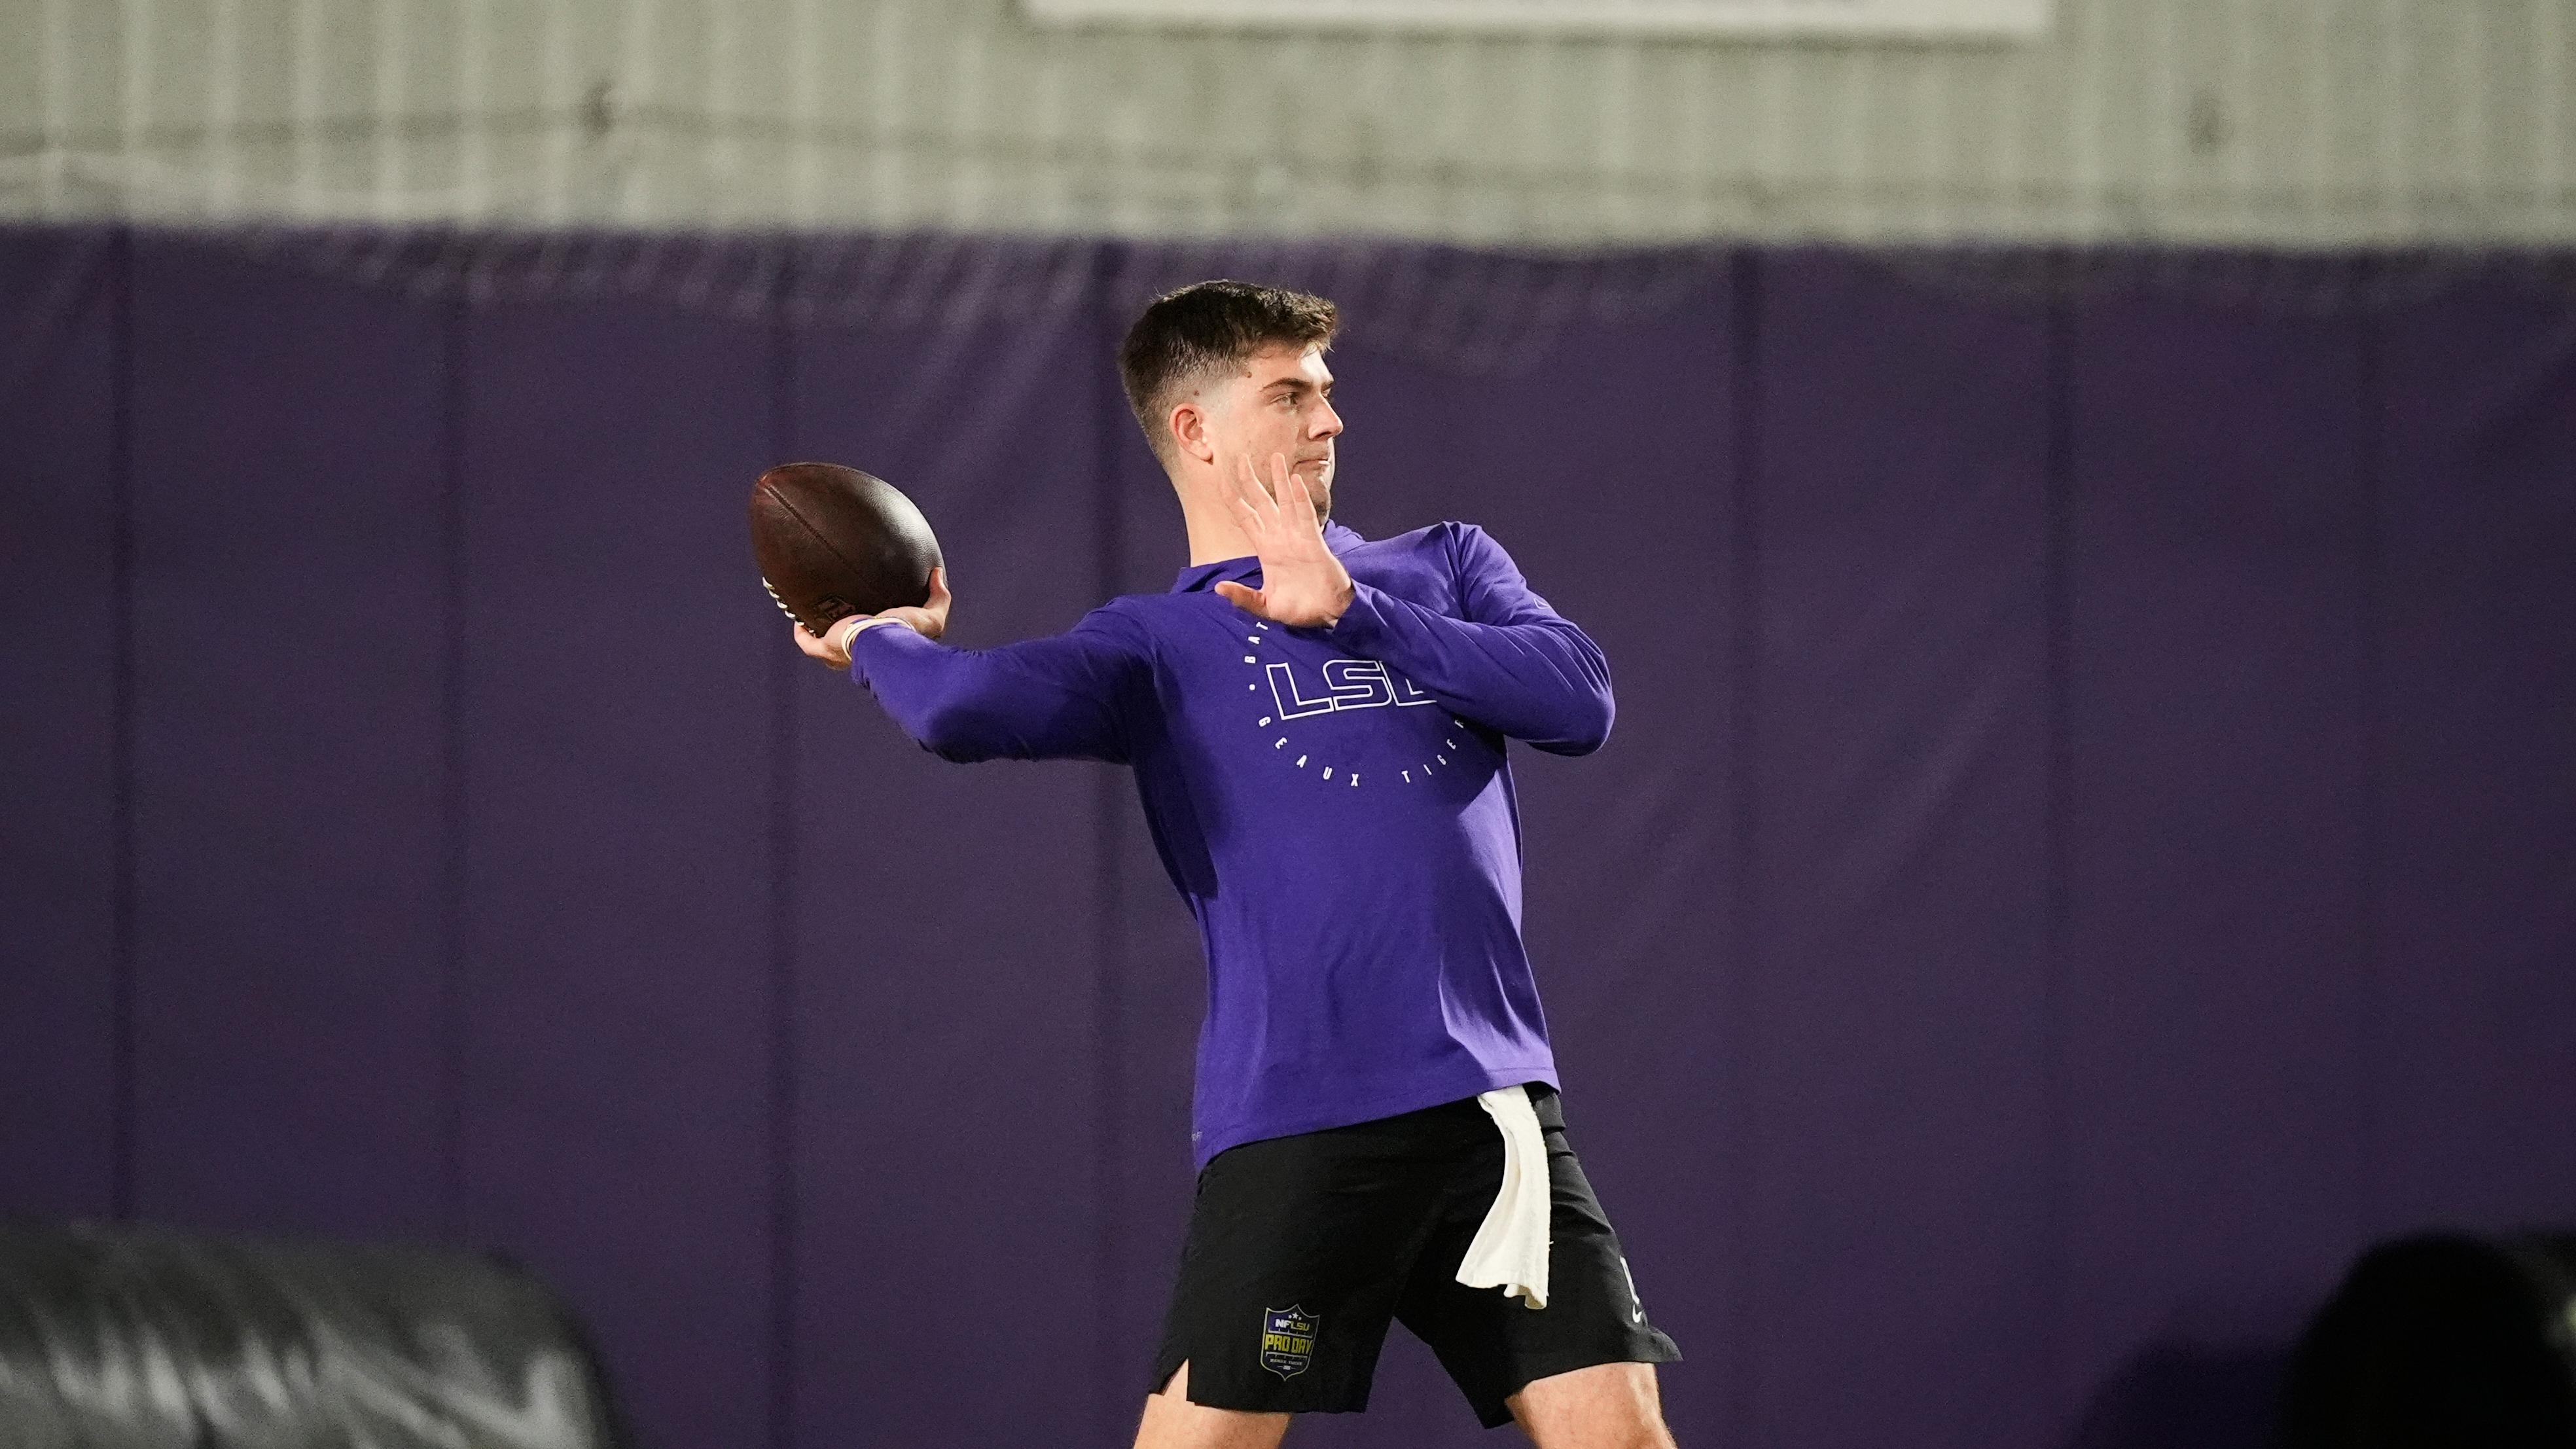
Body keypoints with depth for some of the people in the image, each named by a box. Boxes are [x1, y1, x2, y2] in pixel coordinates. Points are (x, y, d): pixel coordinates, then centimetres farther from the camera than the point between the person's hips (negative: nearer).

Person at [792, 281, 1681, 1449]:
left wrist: (1354, 612, -2)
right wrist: (884, 641, 11)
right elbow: (964, 710, -11)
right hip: (1289, 1124, -3)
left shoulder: (1443, 566, 18)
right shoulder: (1155, 643, 7)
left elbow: (1579, 699, 1)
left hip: (1495, 1104, 3)